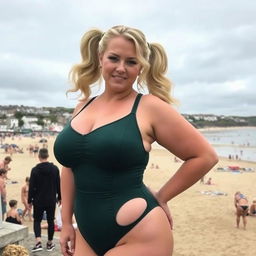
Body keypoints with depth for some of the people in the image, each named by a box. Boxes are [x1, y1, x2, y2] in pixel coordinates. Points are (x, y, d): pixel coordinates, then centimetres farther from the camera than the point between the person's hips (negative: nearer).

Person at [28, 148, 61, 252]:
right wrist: (59, 197, 14)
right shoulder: (55, 168, -3)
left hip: (38, 200, -2)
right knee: (50, 221, 12)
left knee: (37, 220, 10)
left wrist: (30, 200, 1)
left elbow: (31, 187, -8)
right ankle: (50, 243, 20)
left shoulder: (35, 169, -10)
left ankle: (38, 242, -7)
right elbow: (58, 185, 2)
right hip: (51, 200, 2)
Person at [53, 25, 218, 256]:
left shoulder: (149, 107, -10)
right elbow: (70, 165, 13)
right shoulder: (83, 107, 5)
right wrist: (66, 222, 12)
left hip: (138, 237, -5)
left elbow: (205, 156, -6)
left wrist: (160, 197, -3)